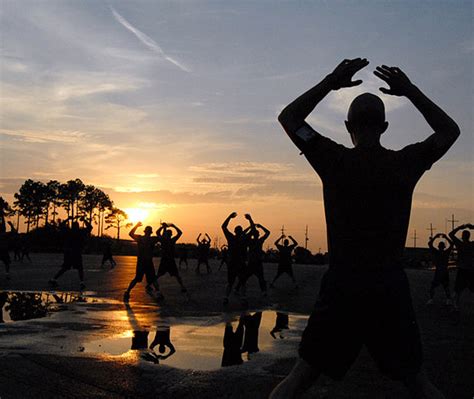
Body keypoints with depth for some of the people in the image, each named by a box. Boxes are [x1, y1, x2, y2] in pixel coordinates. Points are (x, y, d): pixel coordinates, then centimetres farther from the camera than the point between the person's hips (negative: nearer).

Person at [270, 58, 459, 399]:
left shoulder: (335, 161, -4)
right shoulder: (405, 163, -2)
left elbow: (289, 118, 8)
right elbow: (450, 130, 17)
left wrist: (330, 83, 7)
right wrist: (411, 91, 14)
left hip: (341, 285, -1)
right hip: (391, 287, 1)